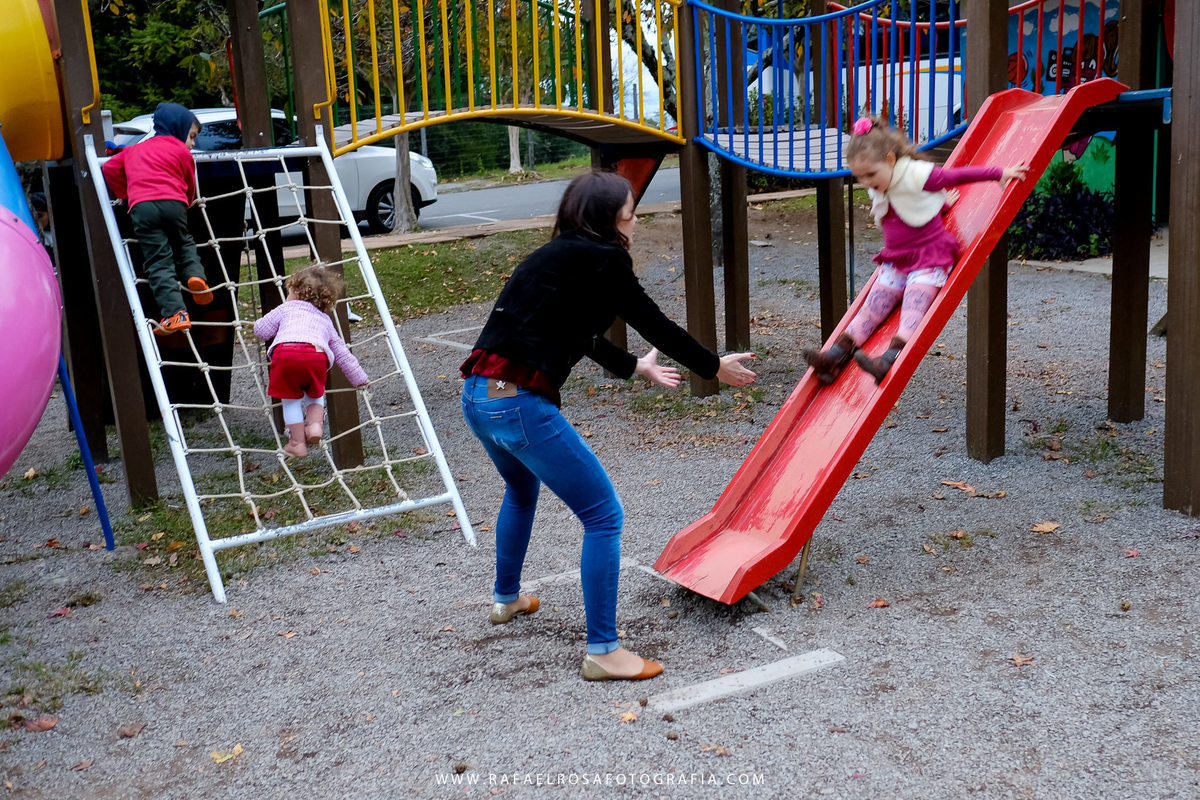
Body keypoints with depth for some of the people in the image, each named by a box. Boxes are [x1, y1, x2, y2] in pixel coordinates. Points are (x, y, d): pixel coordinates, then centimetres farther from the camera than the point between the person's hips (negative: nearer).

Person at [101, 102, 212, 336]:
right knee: (183, 243, 27)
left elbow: (109, 168, 29)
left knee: (159, 263, -5)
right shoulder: (181, 151, 19)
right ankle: (195, 275, 0)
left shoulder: (134, 150, 31)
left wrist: (124, 193, 39)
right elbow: (189, 187, 23)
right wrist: (185, 205, 40)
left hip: (141, 206, 1)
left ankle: (175, 313, -16)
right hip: (173, 202, -1)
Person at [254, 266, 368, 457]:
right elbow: (342, 353, 42)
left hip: (285, 352, -2)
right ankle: (315, 424, 6)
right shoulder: (325, 320, 39)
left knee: (291, 398, 16)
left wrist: (258, 323, 52)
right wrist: (359, 378, 51)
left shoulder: (286, 308, 32)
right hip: (317, 355, 2)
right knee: (315, 394, 28)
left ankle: (297, 442, 17)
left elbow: (261, 330, 27)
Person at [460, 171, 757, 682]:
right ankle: (602, 652, 5)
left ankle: (507, 599, 55)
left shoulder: (559, 256, 19)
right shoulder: (600, 260, -7)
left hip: (478, 396, 10)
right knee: (604, 516, 0)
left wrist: (636, 367, 46)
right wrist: (714, 367, 14)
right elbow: (655, 324, -1)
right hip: (519, 404, -10)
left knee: (522, 491, 35)